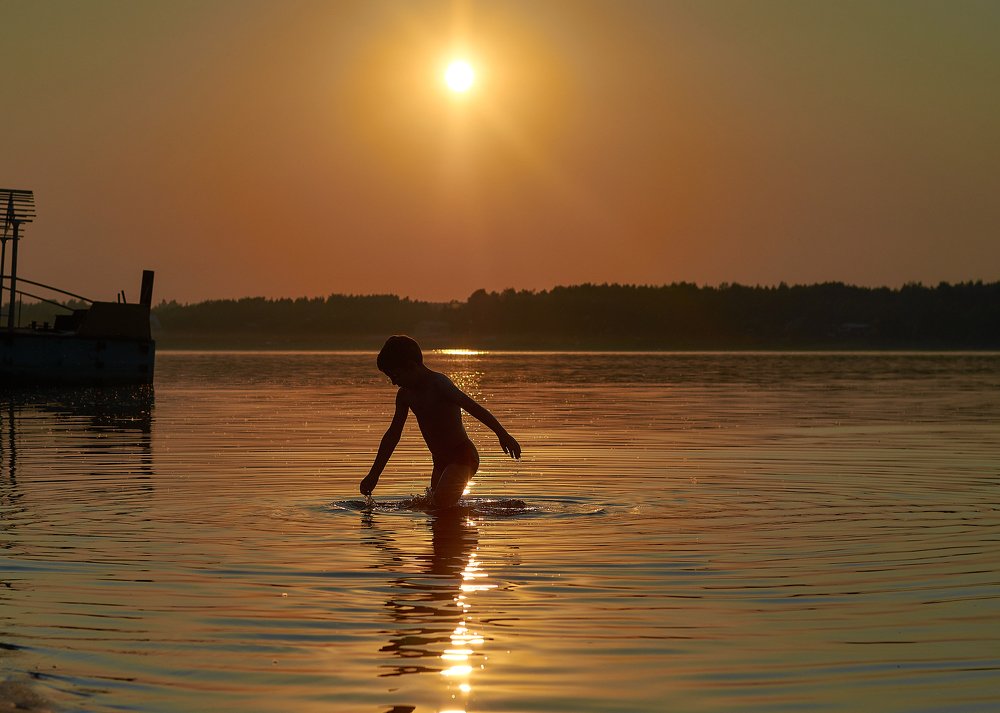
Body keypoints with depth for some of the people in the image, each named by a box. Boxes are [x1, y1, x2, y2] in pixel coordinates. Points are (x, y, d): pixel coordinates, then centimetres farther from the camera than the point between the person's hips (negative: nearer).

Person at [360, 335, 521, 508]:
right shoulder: (405, 396, 8)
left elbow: (474, 408, -24)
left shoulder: (438, 385, -17)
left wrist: (502, 434, -34)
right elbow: (392, 435, 17)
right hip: (441, 461, 9)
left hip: (462, 456, -9)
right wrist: (374, 474, 18)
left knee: (441, 505, -25)